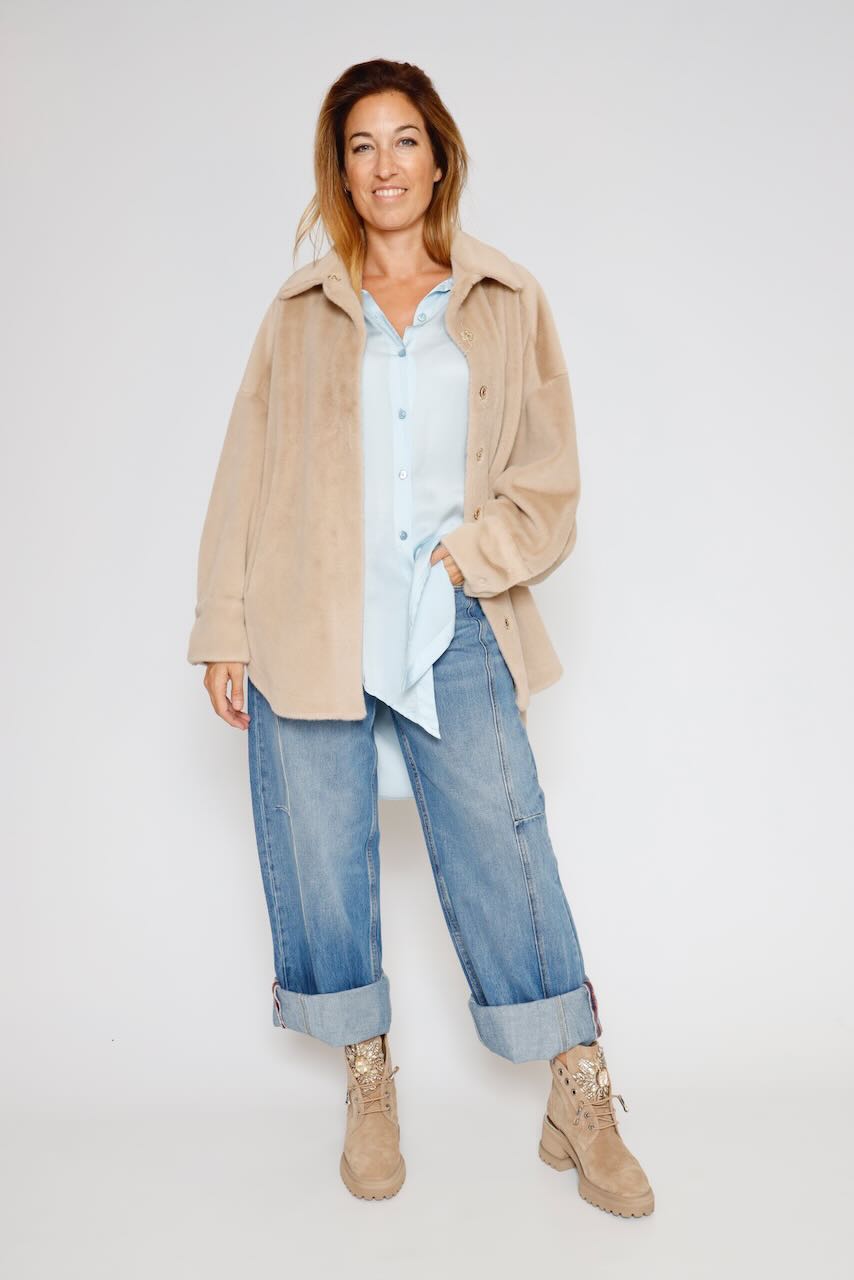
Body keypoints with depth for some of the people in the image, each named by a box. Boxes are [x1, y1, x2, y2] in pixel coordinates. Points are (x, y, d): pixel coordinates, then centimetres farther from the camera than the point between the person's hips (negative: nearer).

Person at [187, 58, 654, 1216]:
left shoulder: (509, 305, 8)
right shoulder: (300, 311, 10)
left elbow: (548, 478, 8)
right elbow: (247, 477, 9)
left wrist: (464, 556, -8)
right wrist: (223, 629, 4)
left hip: (455, 632, -1)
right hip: (308, 632, 2)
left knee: (505, 851, -1)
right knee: (322, 862, 7)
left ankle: (582, 1104, 15)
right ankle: (370, 1087, 27)